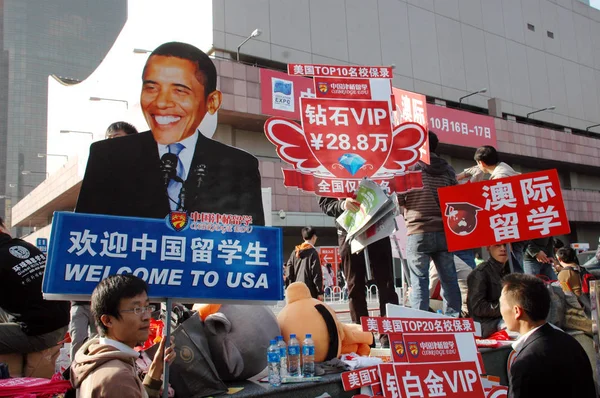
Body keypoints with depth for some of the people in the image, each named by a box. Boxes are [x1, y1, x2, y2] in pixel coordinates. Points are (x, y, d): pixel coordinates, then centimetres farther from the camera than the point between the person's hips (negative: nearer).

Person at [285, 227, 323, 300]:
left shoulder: (295, 252, 11)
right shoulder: (313, 253, -7)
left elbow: (289, 273, 11)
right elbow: (317, 274, -9)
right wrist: (320, 292, -5)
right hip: (309, 291, -6)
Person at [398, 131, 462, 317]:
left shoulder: (410, 168, -3)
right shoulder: (448, 170, 9)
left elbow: (398, 199, 1)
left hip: (418, 233, -4)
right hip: (444, 232, 4)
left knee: (419, 281, -1)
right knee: (449, 279, 9)